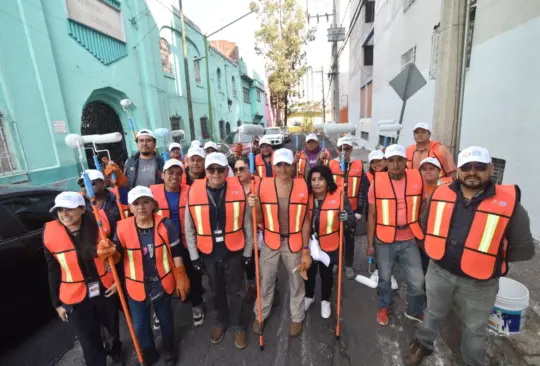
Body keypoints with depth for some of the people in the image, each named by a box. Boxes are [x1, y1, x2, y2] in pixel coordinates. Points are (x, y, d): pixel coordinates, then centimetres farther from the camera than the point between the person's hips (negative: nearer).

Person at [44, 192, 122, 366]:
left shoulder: (100, 225, -15)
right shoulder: (51, 234, -12)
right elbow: (53, 273, -1)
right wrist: (57, 303, 4)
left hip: (106, 291, 1)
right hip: (76, 299, -1)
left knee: (113, 327, 25)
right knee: (90, 343, 11)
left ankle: (116, 349, 57)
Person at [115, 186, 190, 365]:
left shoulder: (165, 225, -17)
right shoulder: (122, 228, -15)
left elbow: (176, 253, -7)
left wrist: (180, 279, -2)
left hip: (162, 283, 0)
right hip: (136, 286, 1)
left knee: (165, 318, 23)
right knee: (139, 325, 16)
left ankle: (169, 348, 52)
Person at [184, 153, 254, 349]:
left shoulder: (238, 189, -12)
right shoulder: (194, 191, -10)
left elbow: (247, 224, -4)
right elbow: (189, 229, -1)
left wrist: (247, 252, 0)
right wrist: (194, 256, 2)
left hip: (234, 251, -1)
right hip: (208, 252, 2)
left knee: (235, 291, 16)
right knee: (216, 290, 23)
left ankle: (238, 326, 41)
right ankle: (221, 321, 49)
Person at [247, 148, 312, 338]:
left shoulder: (302, 186, -10)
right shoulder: (264, 185, -11)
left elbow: (305, 221, -5)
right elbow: (260, 219, -4)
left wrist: (306, 250, -4)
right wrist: (255, 206, -25)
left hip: (294, 243, 0)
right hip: (270, 242, 0)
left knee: (297, 282, 18)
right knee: (266, 281, 17)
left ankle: (297, 317, 44)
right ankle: (261, 314, 45)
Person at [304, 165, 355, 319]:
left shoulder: (339, 195, -19)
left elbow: (352, 222, -17)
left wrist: (346, 218, -38)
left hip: (329, 245, -1)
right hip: (309, 243, 2)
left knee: (326, 273, 20)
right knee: (309, 272, 21)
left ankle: (325, 301, 47)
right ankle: (309, 296, 50)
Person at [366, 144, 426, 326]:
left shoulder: (418, 178, -6)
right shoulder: (377, 182, -11)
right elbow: (372, 215, -5)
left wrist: (423, 235, 7)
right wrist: (370, 244, -3)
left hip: (409, 240, 2)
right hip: (384, 240, -1)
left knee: (417, 280, 11)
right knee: (385, 277, 16)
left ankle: (415, 311, 40)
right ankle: (384, 307, 43)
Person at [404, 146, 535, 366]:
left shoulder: (508, 202, -14)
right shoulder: (441, 193, -6)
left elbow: (524, 249, -6)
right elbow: (426, 225, 9)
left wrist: (490, 256, -6)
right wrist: (440, 247, 4)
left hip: (478, 283, -2)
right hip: (439, 272, 2)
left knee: (474, 329, 23)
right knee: (433, 314, 25)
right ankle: (423, 344, 49)